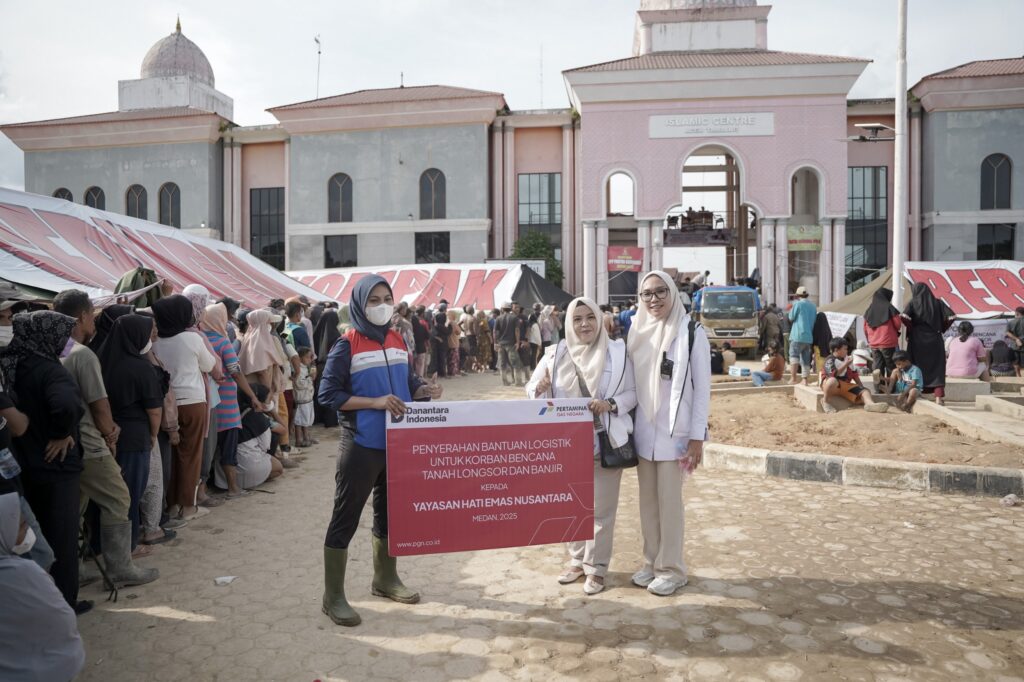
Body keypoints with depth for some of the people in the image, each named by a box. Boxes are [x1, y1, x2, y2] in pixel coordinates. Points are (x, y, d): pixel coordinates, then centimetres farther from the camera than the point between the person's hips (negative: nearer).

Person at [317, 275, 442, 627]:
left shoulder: (397, 340, 8)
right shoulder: (347, 344, -11)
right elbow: (328, 393, -14)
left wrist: (424, 390, -7)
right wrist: (375, 402, -23)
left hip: (397, 442, 7)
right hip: (361, 446, -6)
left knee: (390, 511, 18)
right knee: (345, 518, 2)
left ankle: (385, 578, 37)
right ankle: (333, 596, 15)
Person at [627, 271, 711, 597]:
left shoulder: (691, 332, -8)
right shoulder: (638, 332, 6)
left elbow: (702, 387, -8)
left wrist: (697, 436, -11)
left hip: (674, 432, -5)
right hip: (643, 431, 5)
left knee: (669, 501, 2)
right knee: (648, 500, 11)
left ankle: (671, 568, 16)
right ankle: (652, 562, 25)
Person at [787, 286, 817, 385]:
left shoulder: (798, 304, -7)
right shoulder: (813, 306, 13)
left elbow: (791, 318, 0)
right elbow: (814, 320, 19)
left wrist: (791, 309, 12)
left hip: (798, 336, -6)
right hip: (809, 337, 6)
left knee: (794, 356, -5)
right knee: (806, 359, 9)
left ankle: (793, 378, -16)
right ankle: (804, 380, 8)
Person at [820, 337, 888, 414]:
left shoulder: (847, 359, 15)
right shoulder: (830, 360, -8)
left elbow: (854, 374, 20)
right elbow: (833, 374, -22)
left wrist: (861, 387, 12)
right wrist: (845, 364, -20)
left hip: (845, 385, 8)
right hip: (831, 384, -7)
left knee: (864, 390, -11)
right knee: (833, 380, -42)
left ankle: (870, 404, -45)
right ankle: (825, 401, -22)